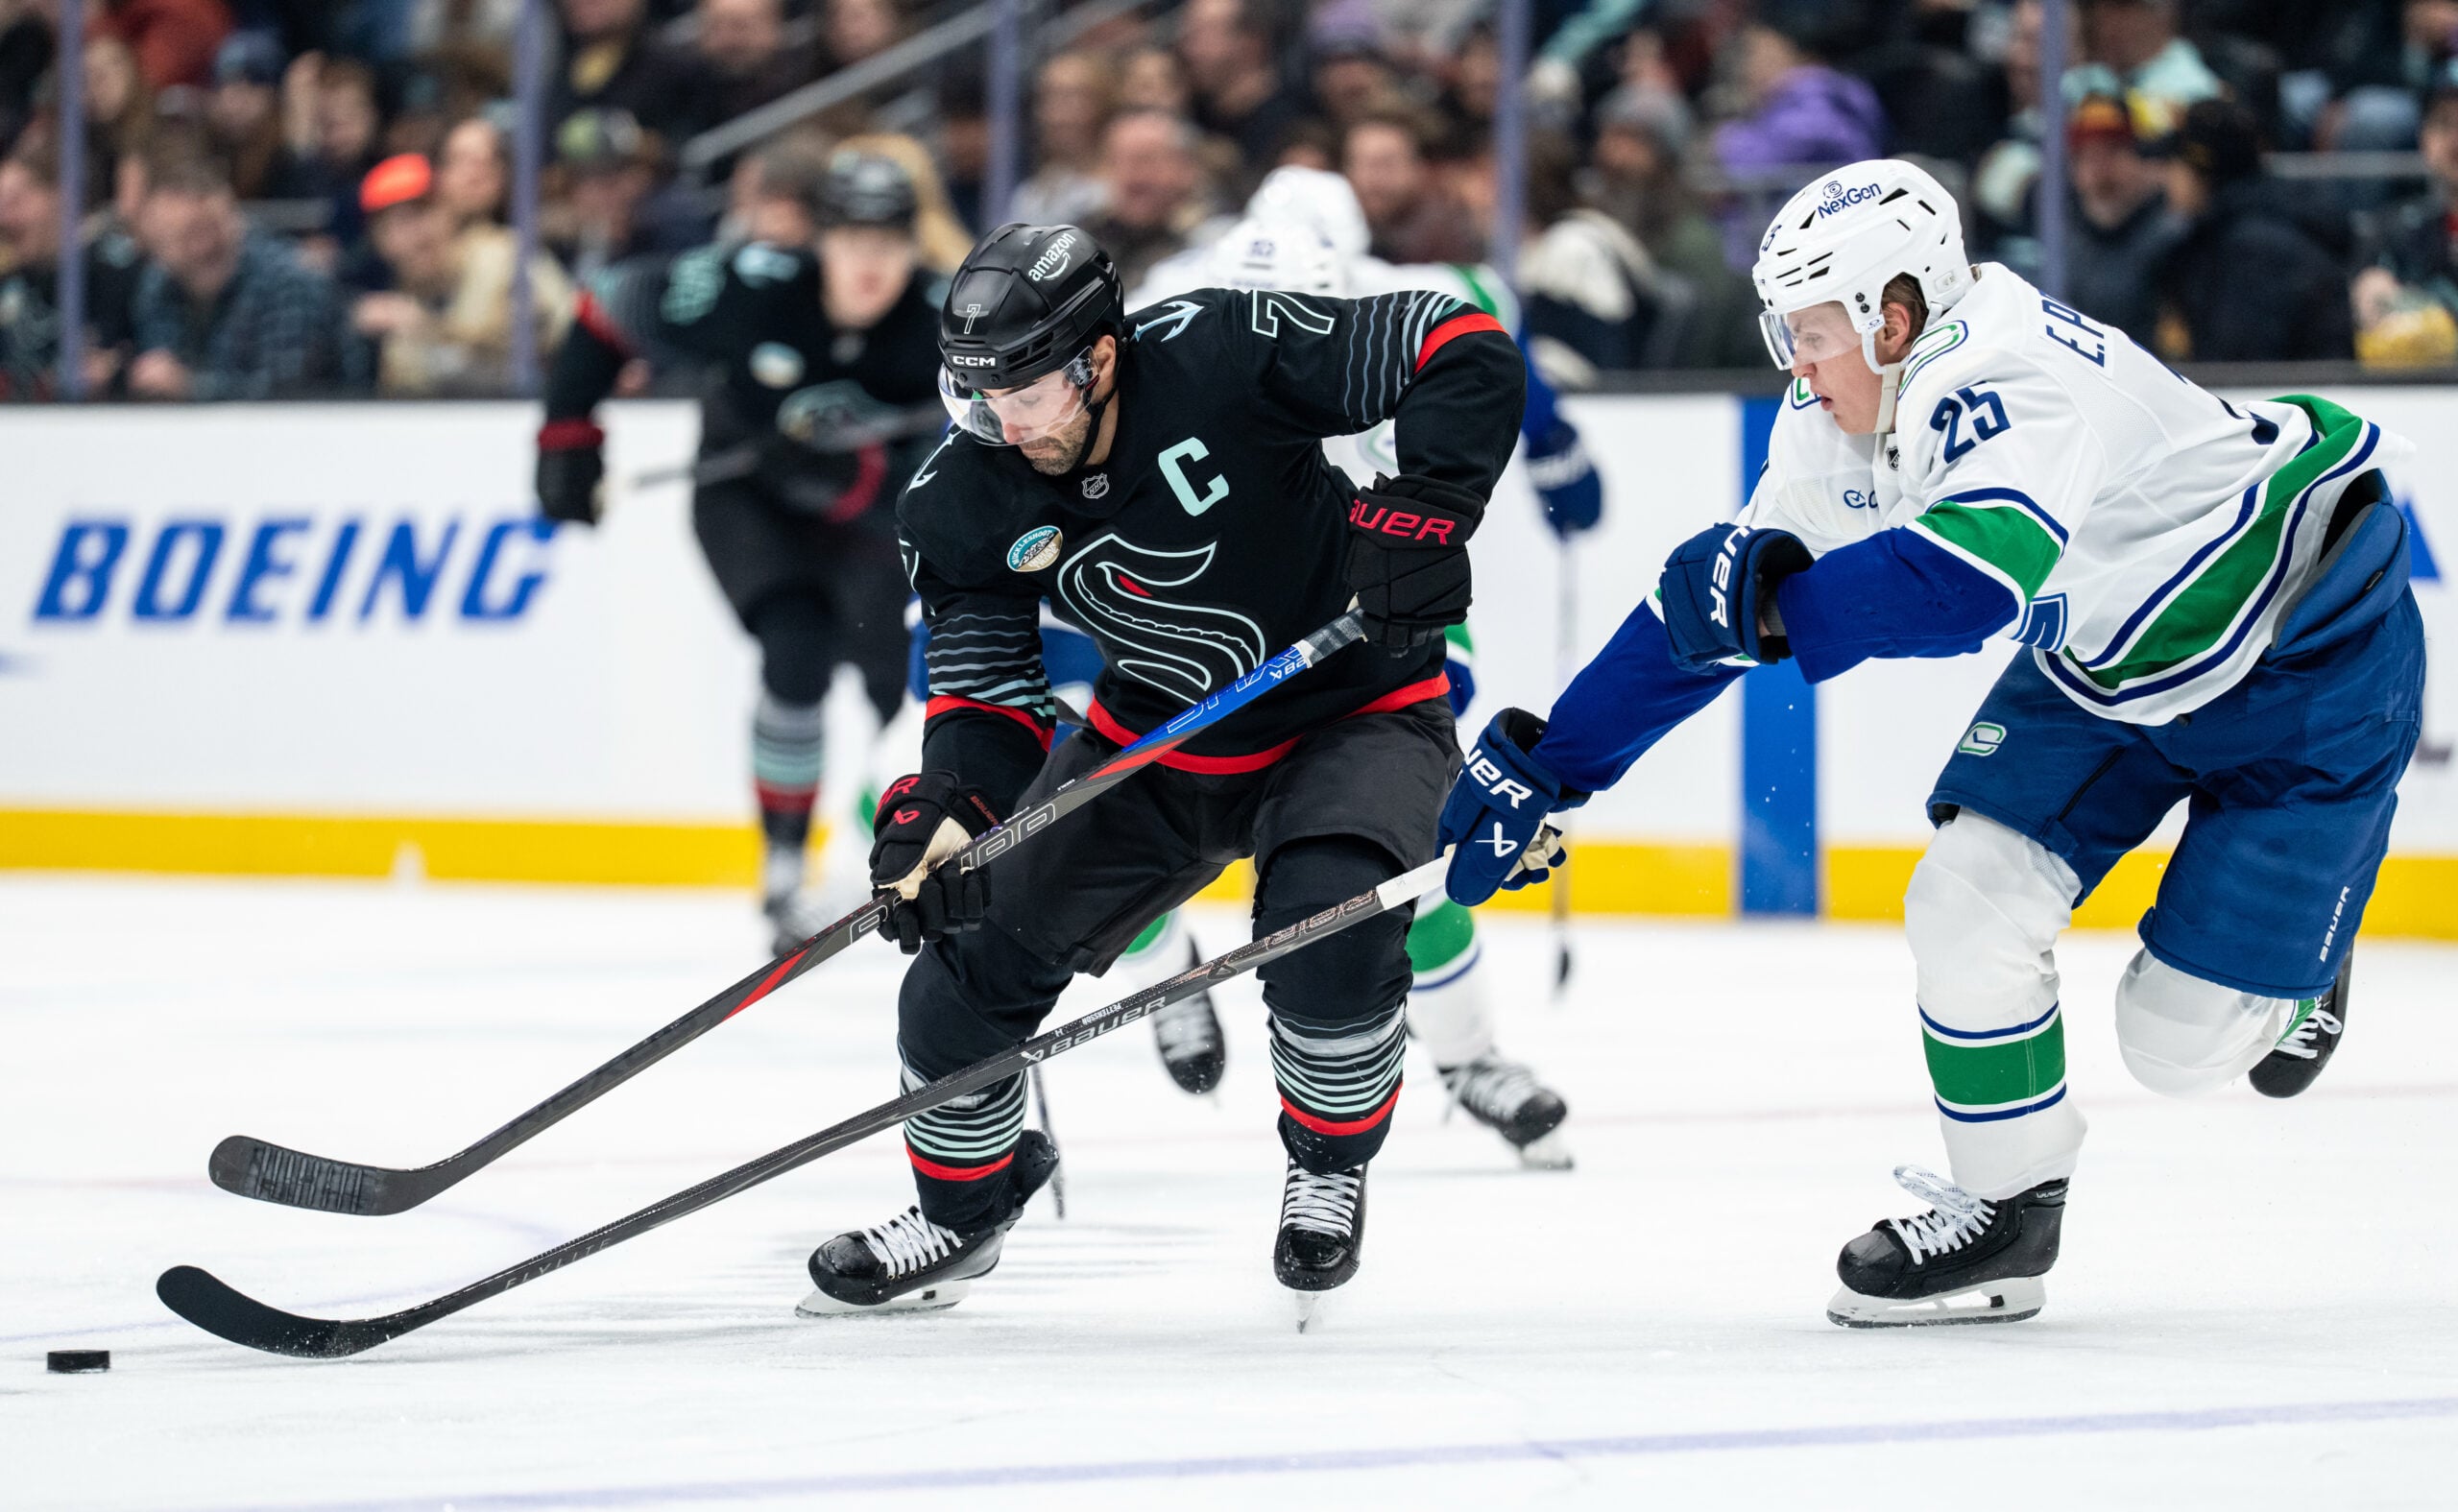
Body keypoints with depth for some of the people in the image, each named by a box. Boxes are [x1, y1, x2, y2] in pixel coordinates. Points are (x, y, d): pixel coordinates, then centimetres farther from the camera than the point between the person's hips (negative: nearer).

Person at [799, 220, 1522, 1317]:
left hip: (1352, 717, -4)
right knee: (975, 950, -2)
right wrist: (946, 803, -24)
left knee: (1329, 927, -31)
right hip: (1150, 744, 5)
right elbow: (987, 673, -5)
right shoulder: (967, 503, -14)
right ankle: (961, 1210, 25)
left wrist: (1420, 509, -35)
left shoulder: (1222, 356, -29)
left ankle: (1329, 1172, -1)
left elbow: (1466, 352, -26)